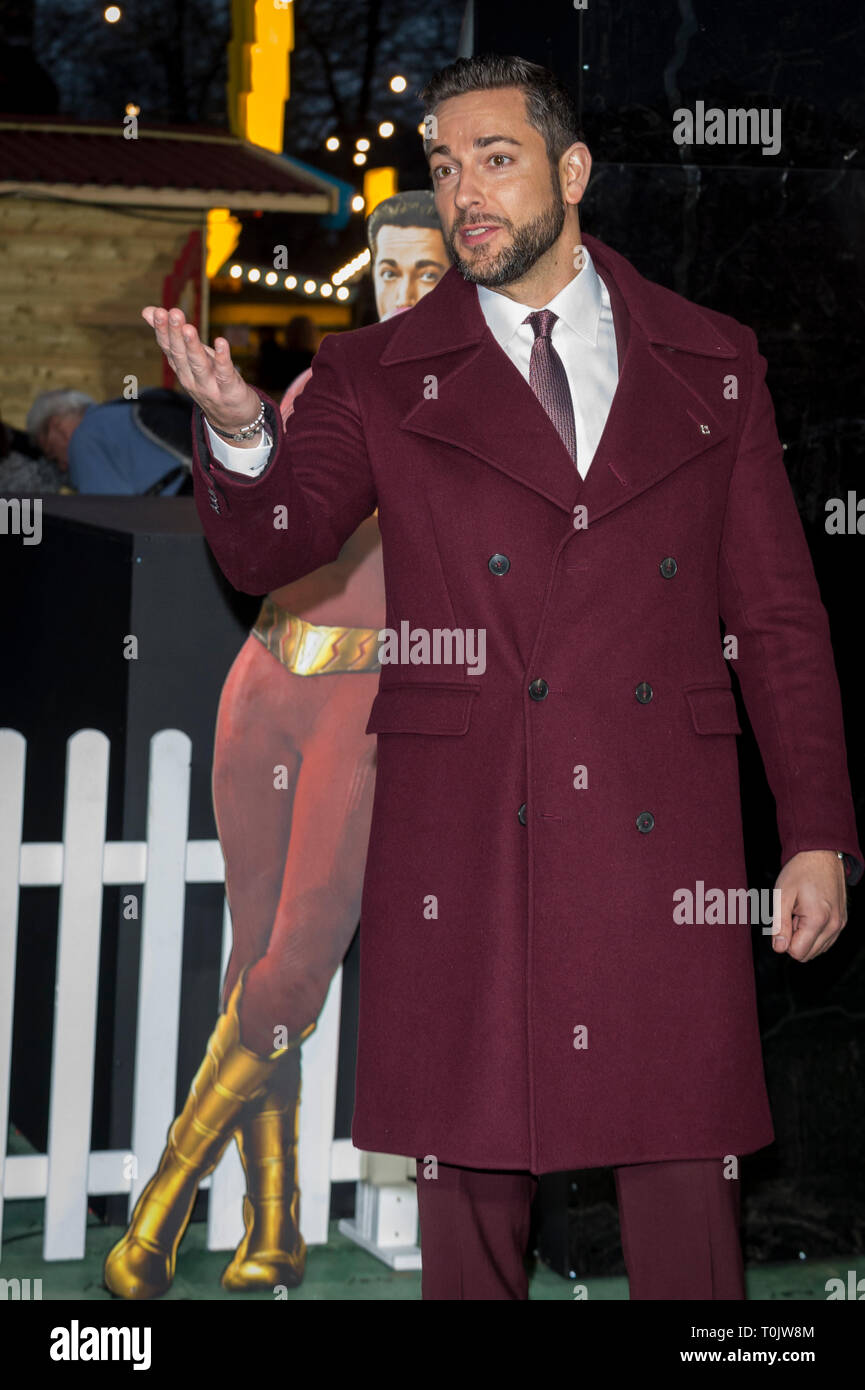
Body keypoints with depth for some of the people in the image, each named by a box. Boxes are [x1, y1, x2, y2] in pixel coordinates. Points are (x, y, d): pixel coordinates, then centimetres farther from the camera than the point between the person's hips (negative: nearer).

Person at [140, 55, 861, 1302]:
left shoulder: (713, 363, 10)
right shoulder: (380, 379, 7)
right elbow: (268, 552, -6)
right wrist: (238, 432, -28)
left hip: (666, 844, 0)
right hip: (462, 850, 0)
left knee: (686, 1196, 3)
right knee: (469, 1190, 6)